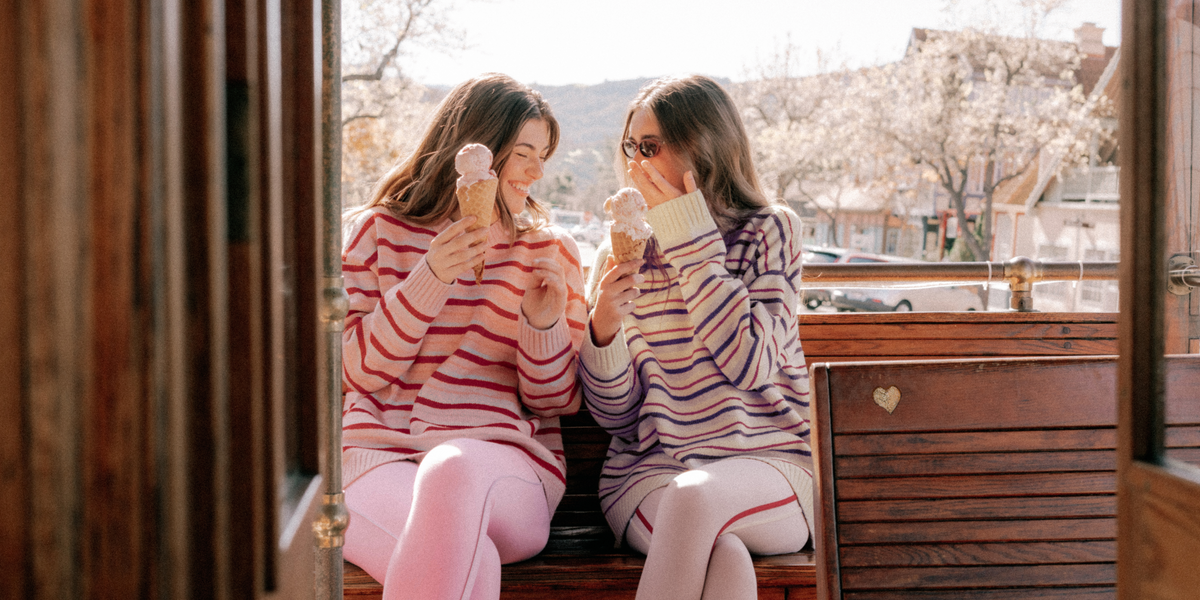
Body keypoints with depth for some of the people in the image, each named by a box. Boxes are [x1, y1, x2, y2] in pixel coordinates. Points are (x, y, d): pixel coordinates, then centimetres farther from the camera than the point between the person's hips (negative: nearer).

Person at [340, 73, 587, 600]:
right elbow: (359, 372, 4)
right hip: (378, 455, -1)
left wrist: (544, 322, -8)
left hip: (505, 456, 1)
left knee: (453, 469, -39)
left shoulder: (548, 251, 15)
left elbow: (554, 401, 12)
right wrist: (430, 279, -8)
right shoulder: (377, 231, 13)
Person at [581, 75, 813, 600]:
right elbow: (616, 415, 5)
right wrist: (604, 328, -14)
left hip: (764, 465, -1)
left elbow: (750, 365, -14)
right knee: (721, 554, -33)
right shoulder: (623, 253, 9)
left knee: (695, 495, -35)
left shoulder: (769, 232, 3)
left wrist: (694, 244, -11)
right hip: (648, 472, 1)